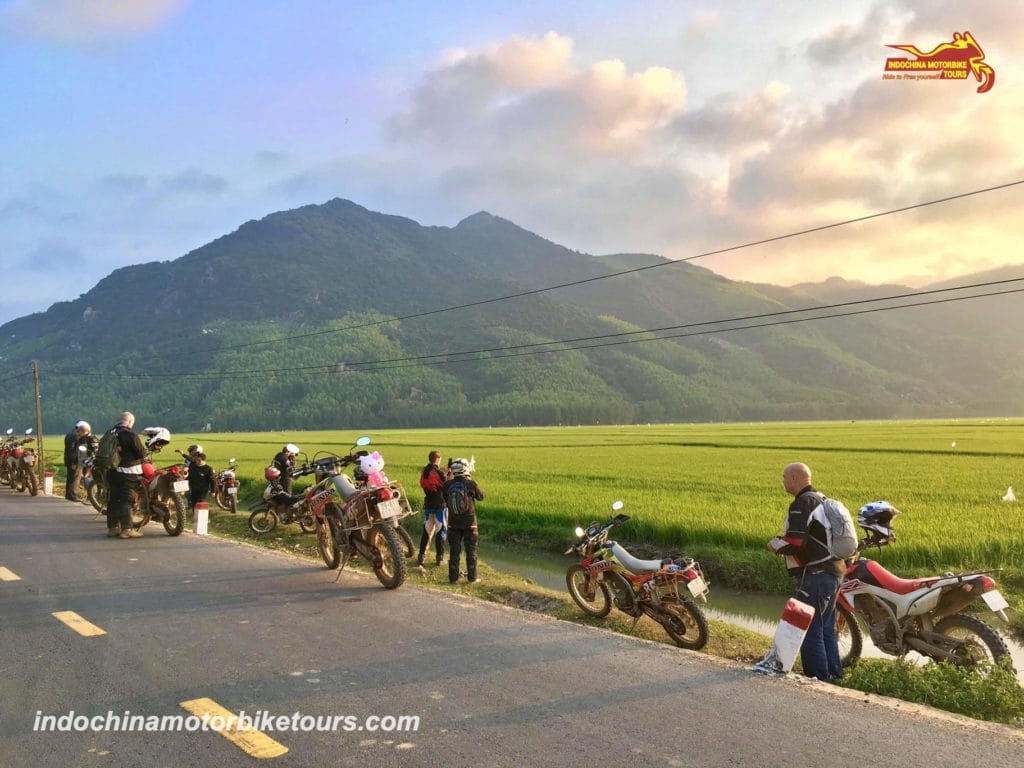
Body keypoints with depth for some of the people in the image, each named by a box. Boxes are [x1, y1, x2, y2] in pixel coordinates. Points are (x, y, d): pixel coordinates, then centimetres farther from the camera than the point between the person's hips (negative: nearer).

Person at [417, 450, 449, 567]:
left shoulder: (424, 472, 4)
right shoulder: (439, 473, -16)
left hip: (428, 504, 5)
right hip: (440, 505, -5)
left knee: (426, 530, 12)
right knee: (441, 531, 4)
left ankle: (421, 556, 8)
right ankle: (440, 557, 5)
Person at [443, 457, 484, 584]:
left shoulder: (447, 485, -9)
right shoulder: (471, 484, -16)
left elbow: (446, 501, 5)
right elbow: (481, 497, 2)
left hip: (453, 523, 2)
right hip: (469, 523, -2)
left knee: (454, 551, 11)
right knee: (471, 551, 10)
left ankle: (453, 577, 14)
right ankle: (472, 578, 15)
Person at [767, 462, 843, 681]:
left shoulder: (803, 503, -15)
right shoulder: (821, 499, 16)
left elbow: (794, 542, -24)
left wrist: (775, 544, -5)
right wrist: (784, 544, 17)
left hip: (815, 575, -10)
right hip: (834, 572, 10)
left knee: (809, 630, -4)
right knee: (826, 629, 18)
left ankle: (818, 677, -2)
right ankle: (834, 675, 25)